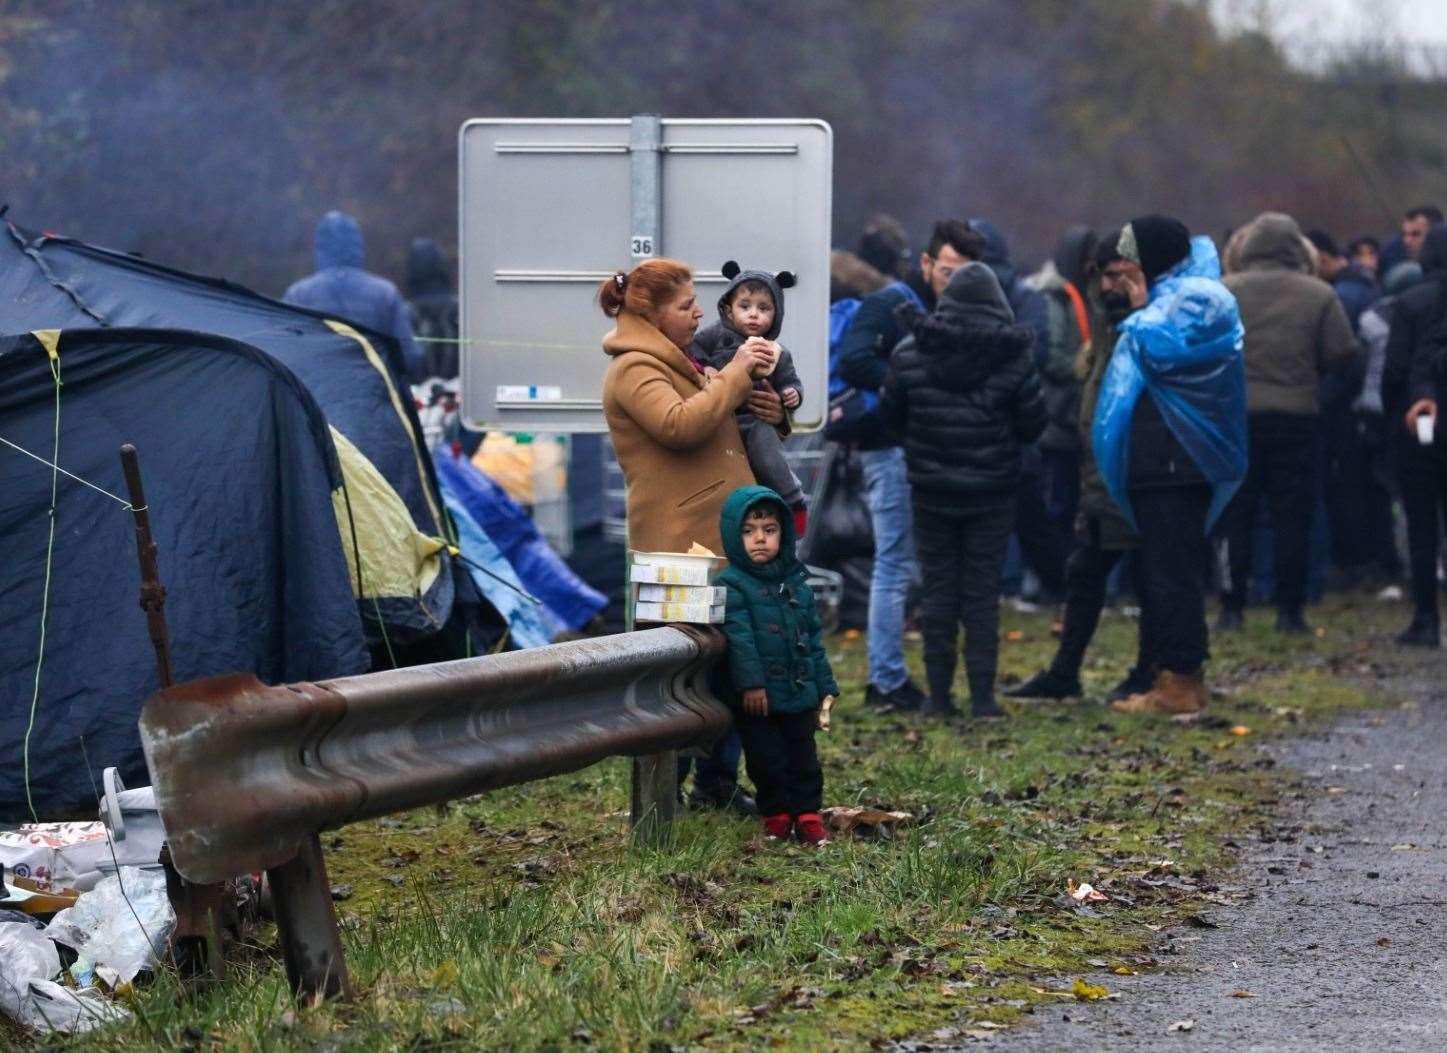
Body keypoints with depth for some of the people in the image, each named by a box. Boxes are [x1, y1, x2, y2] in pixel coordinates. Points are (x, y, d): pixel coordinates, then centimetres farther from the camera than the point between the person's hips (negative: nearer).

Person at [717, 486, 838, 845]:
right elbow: (739, 638, -16)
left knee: (803, 757, 9)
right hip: (758, 697, -5)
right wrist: (751, 683, -23)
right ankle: (776, 815, 15)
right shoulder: (731, 585, -8)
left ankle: (807, 814, 16)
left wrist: (824, 688, 13)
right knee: (767, 759, 2)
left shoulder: (797, 583, 10)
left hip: (800, 694, 5)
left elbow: (814, 638, 15)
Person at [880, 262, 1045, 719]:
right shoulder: (1013, 356, -8)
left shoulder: (910, 354, -4)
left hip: (931, 491, 1)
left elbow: (890, 416, 5)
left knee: (938, 589, 8)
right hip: (991, 493, -1)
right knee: (982, 591, 5)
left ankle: (939, 694, 7)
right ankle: (982, 696, 3)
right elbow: (1034, 424, -3)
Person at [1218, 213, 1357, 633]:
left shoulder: (1223, 292, -3)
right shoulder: (1319, 295, -2)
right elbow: (1342, 354, -3)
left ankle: (1232, 608, 5)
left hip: (1234, 414, 0)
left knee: (1234, 516, 7)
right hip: (1297, 414, 0)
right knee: (1292, 516, 5)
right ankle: (1290, 610, 5)